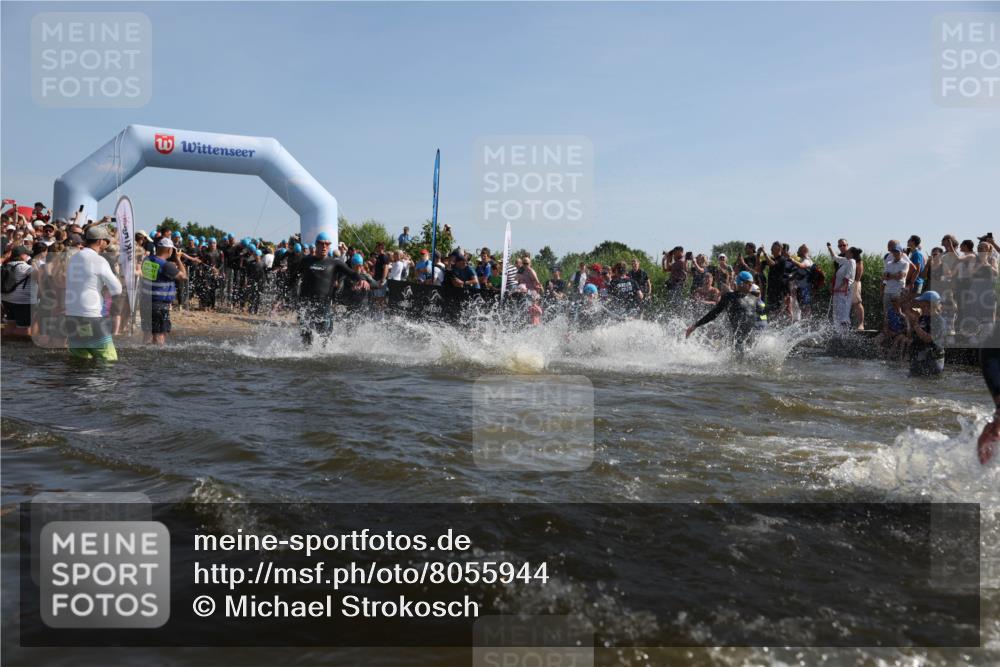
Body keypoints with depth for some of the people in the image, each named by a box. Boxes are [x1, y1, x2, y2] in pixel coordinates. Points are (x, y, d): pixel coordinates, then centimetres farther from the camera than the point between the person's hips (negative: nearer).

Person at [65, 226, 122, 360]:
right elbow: (117, 289, -11)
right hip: (92, 318, -7)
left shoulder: (73, 258, 11)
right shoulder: (99, 261, -11)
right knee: (108, 361, -1)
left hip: (71, 316, 7)